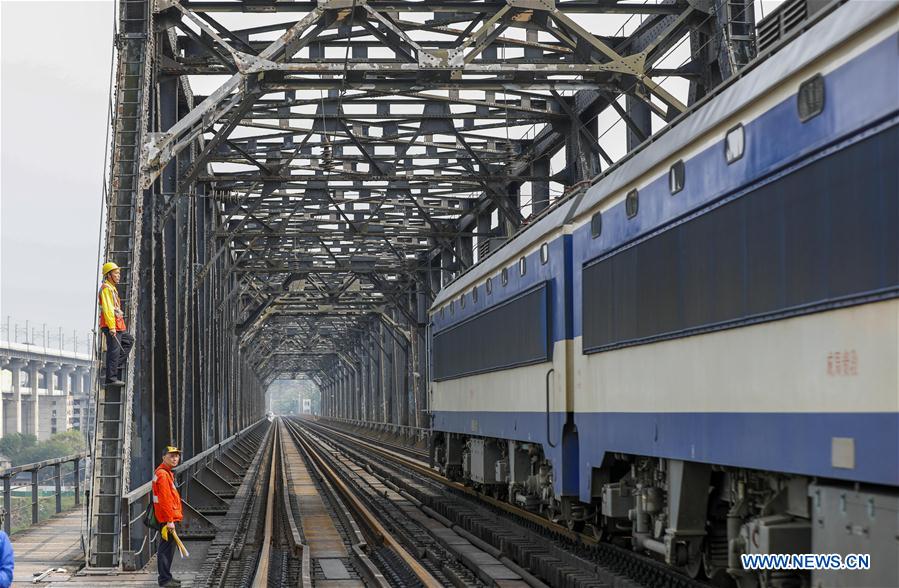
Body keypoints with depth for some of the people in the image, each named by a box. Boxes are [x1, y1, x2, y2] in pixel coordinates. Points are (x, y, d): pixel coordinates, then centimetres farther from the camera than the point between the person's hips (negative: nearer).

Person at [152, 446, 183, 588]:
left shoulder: (166, 473, 17)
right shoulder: (163, 474, -17)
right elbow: (165, 500, -22)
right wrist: (170, 520, -24)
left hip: (168, 518, 11)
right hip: (167, 518, -11)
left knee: (168, 548, 17)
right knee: (166, 548, -7)